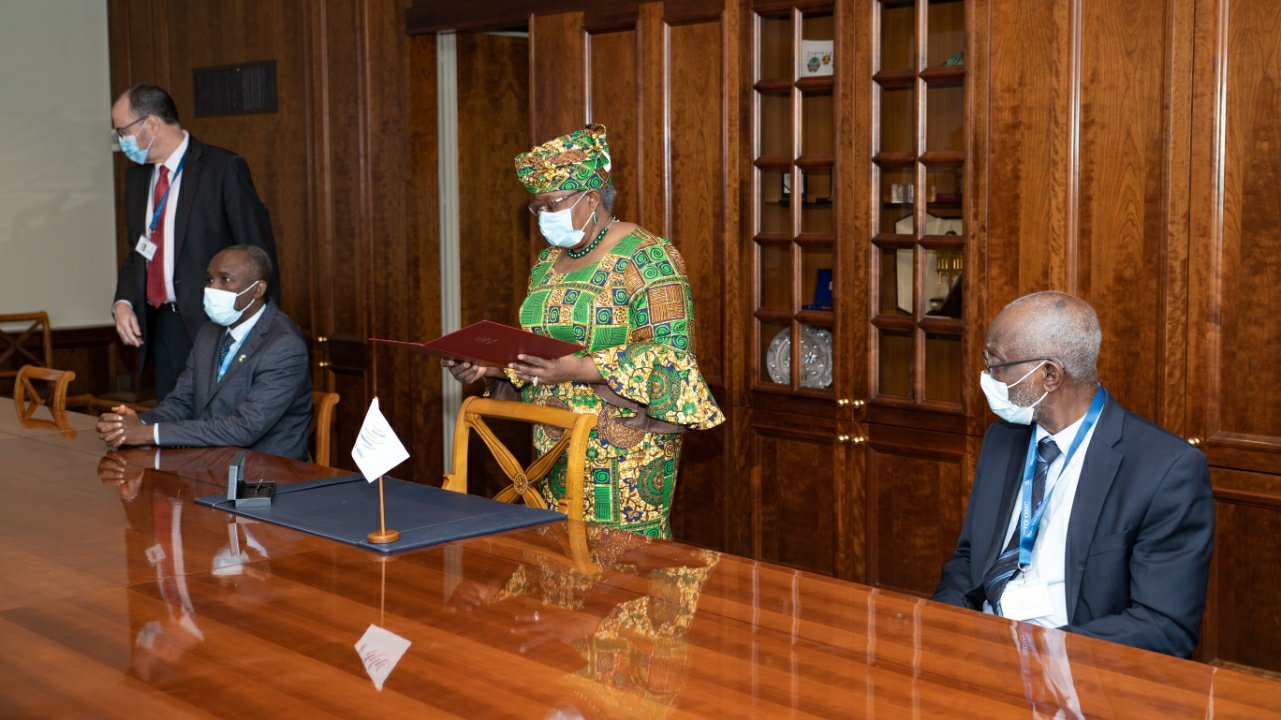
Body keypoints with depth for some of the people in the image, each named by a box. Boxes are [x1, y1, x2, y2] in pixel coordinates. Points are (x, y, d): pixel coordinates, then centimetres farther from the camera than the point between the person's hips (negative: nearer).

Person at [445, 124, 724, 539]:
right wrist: (490, 367, -1)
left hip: (625, 448, -7)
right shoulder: (548, 264, 14)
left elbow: (670, 353, -18)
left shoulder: (647, 258, -11)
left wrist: (579, 370, -26)